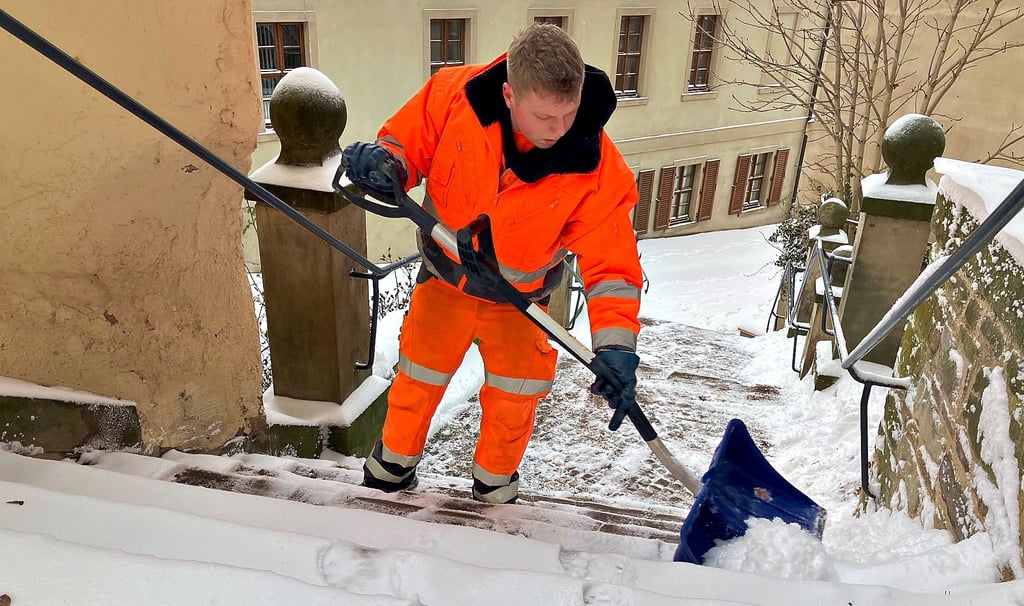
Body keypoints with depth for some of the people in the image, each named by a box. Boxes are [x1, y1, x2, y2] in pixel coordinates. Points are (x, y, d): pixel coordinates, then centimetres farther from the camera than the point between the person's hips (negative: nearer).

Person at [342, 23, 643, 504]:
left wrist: (615, 343, -34)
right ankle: (394, 465, 50)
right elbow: (408, 140, -10)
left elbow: (611, 261, -23)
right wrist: (386, 163, -34)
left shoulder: (598, 169, -29)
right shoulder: (454, 95, -26)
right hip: (445, 281, 1)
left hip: (518, 300, -1)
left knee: (512, 404, 12)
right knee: (417, 381, 20)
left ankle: (494, 485, 44)